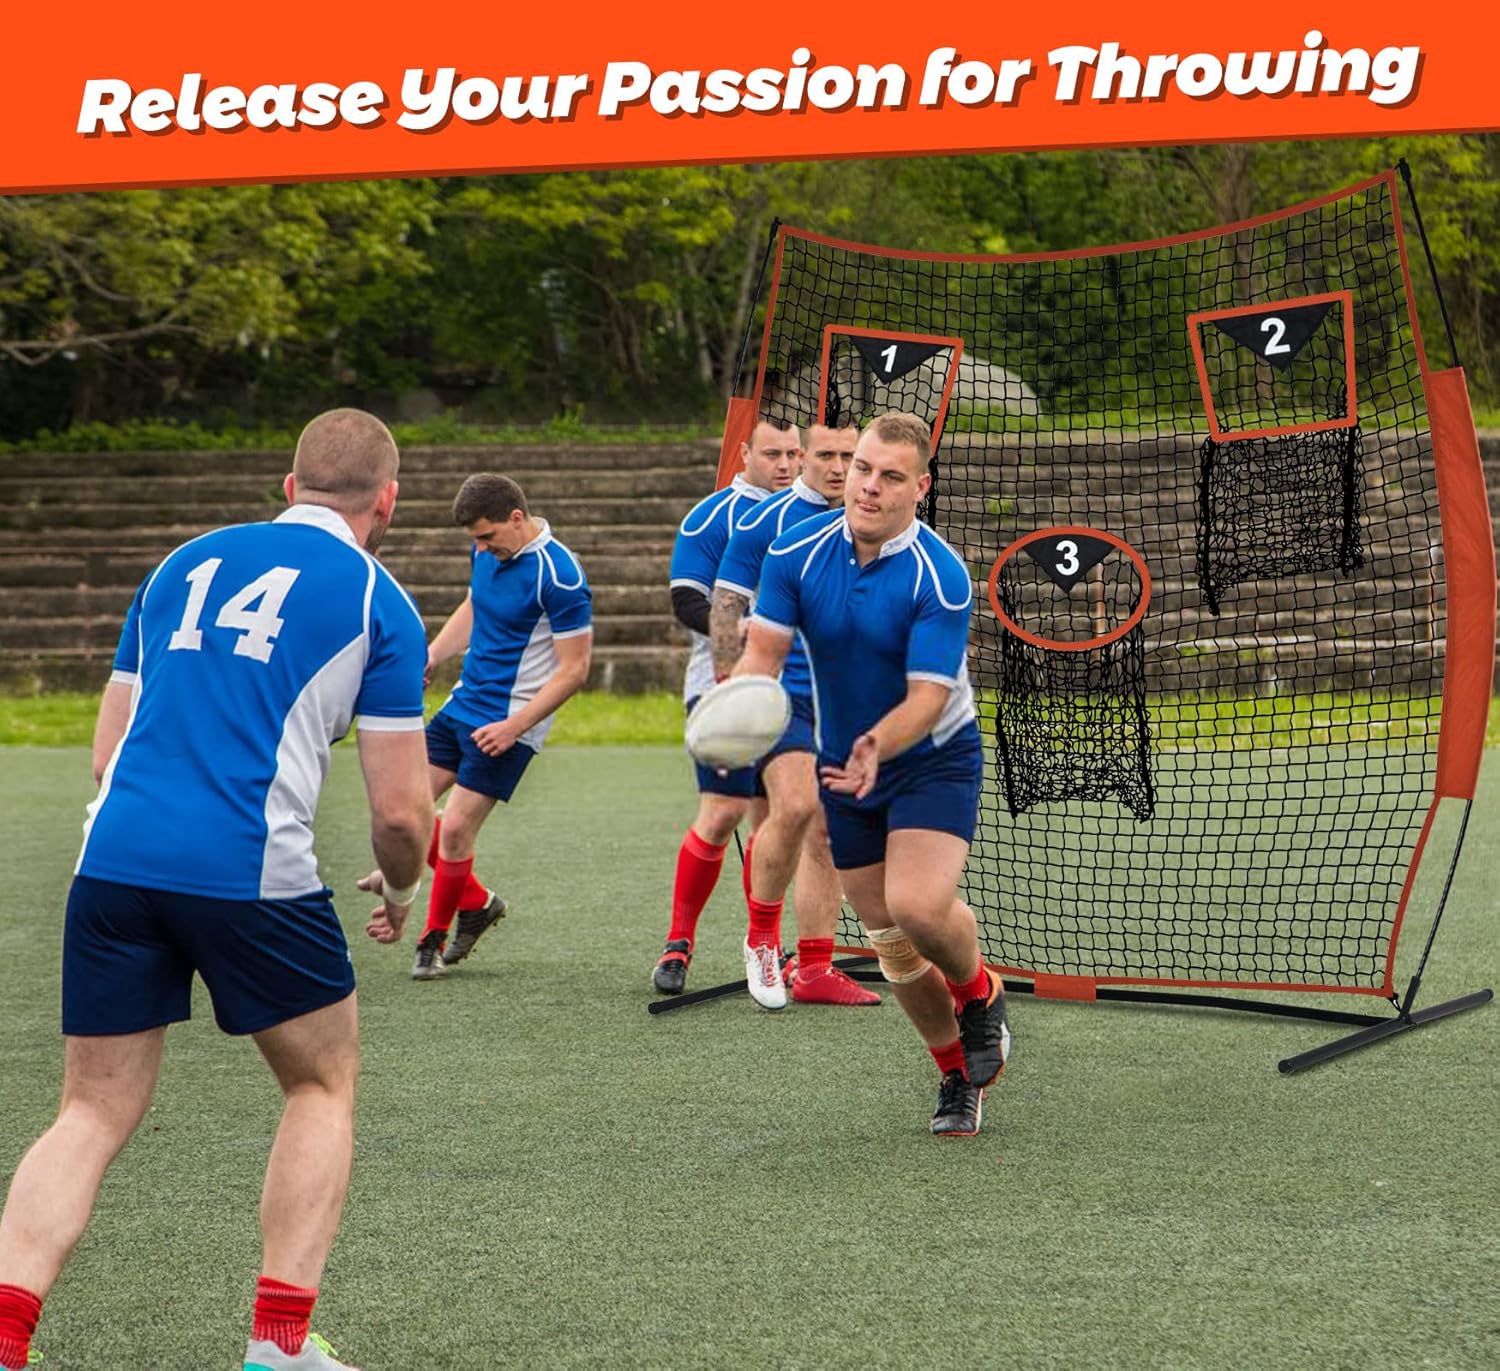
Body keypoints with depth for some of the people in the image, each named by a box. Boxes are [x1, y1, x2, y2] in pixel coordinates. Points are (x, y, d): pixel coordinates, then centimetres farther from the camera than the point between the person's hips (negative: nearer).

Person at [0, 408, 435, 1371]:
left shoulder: (185, 565, 20)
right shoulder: (377, 602, 6)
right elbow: (401, 808, 3)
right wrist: (401, 894, 23)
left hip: (115, 858, 4)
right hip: (253, 873, -4)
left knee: (94, 1116, 12)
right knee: (325, 1084, 18)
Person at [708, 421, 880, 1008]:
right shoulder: (764, 522, -4)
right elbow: (726, 608, -3)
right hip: (778, 690, -5)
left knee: (829, 832, 4)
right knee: (795, 805, -23)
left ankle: (813, 969, 10)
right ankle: (762, 933, -3)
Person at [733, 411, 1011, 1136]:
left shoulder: (940, 576, -23)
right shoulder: (797, 550, -11)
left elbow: (928, 694, -27)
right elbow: (763, 650, -13)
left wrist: (877, 746, -47)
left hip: (935, 758, -5)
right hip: (843, 764, 5)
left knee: (917, 905, -26)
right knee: (887, 938, 8)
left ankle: (979, 994, 8)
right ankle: (958, 1074, 28)